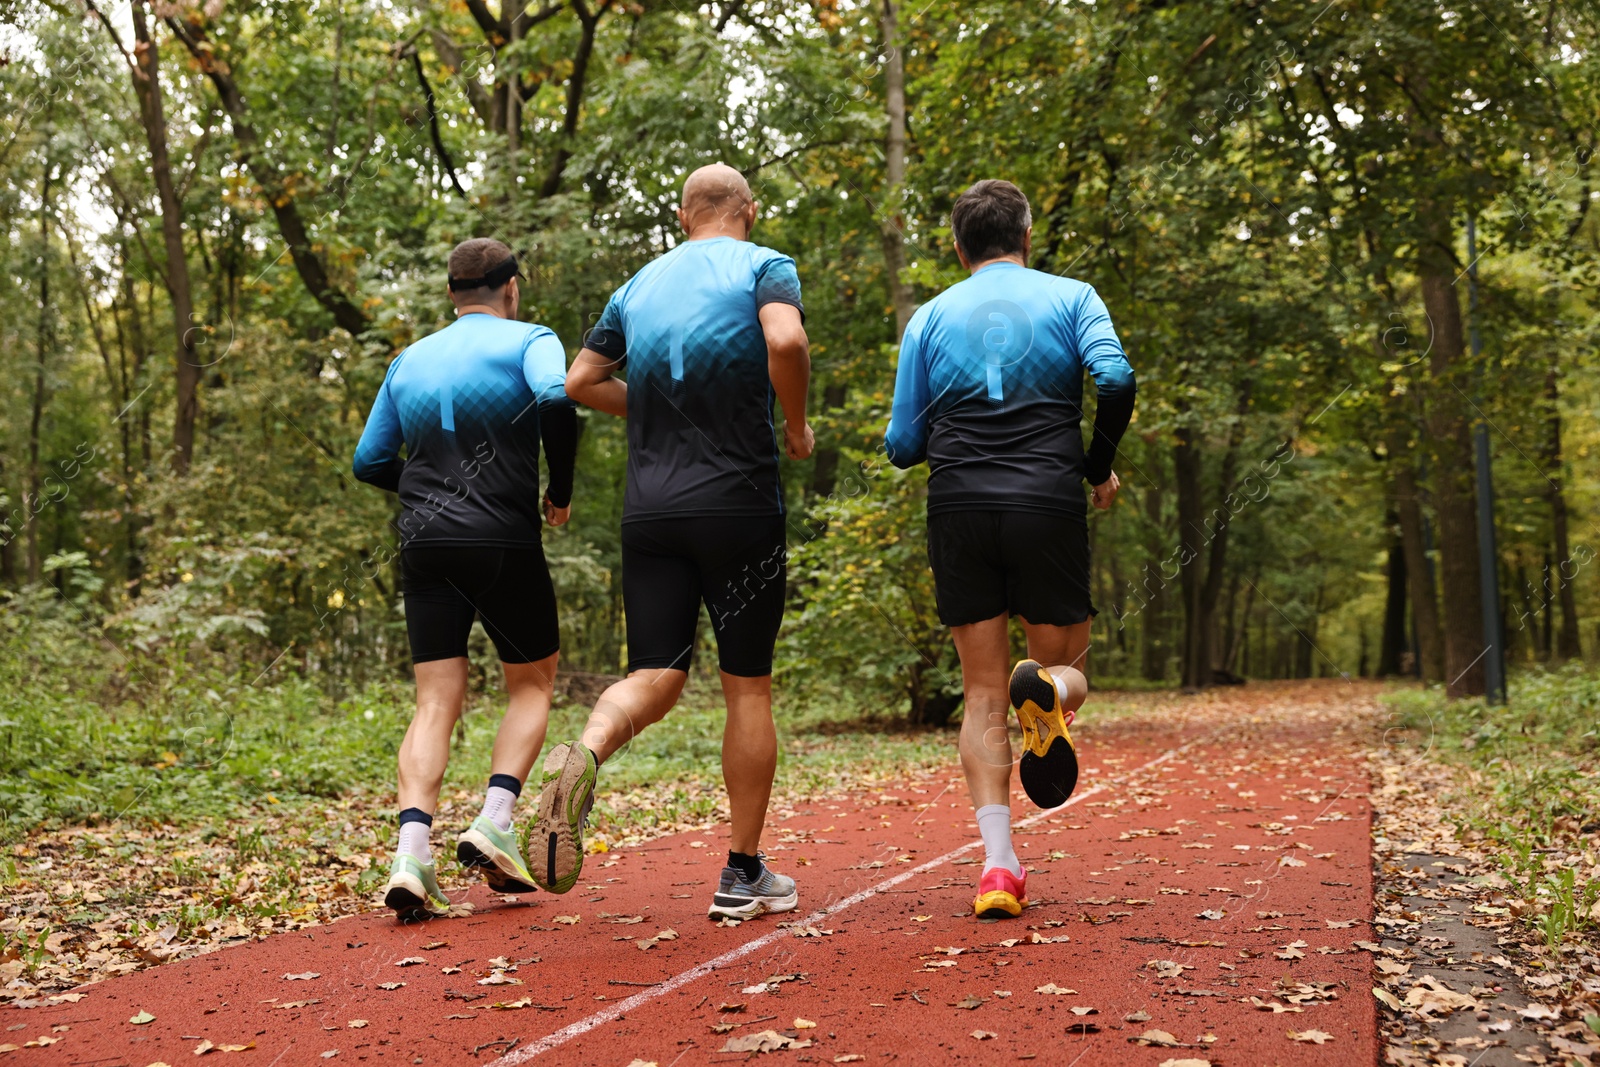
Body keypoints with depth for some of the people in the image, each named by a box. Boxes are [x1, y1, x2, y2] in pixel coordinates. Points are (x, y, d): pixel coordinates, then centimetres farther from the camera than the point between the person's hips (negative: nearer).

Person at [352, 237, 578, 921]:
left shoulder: (409, 362, 17)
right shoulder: (530, 340, 3)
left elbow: (370, 463, 18)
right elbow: (557, 400, -19)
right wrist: (561, 490, -6)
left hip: (424, 547, 4)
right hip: (504, 542, -4)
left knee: (436, 703, 3)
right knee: (532, 684, 13)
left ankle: (411, 854, -13)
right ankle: (493, 824, -3)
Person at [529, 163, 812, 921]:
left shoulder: (640, 284, 15)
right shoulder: (765, 266, 1)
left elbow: (580, 381, 14)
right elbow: (785, 341, -20)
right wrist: (796, 425, -4)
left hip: (650, 509, 4)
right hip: (739, 504, -3)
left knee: (655, 677, 6)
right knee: (748, 686, 6)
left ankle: (584, 753, -28)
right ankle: (744, 874, 12)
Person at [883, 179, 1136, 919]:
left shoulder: (930, 317, 12)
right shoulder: (1071, 297, 8)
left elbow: (902, 445, 9)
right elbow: (1116, 380, -10)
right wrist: (1099, 467, 5)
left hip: (959, 511, 1)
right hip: (1048, 505, -1)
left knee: (983, 697, 7)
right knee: (1066, 667, 15)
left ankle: (998, 864, -6)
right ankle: (1048, 691, -23)